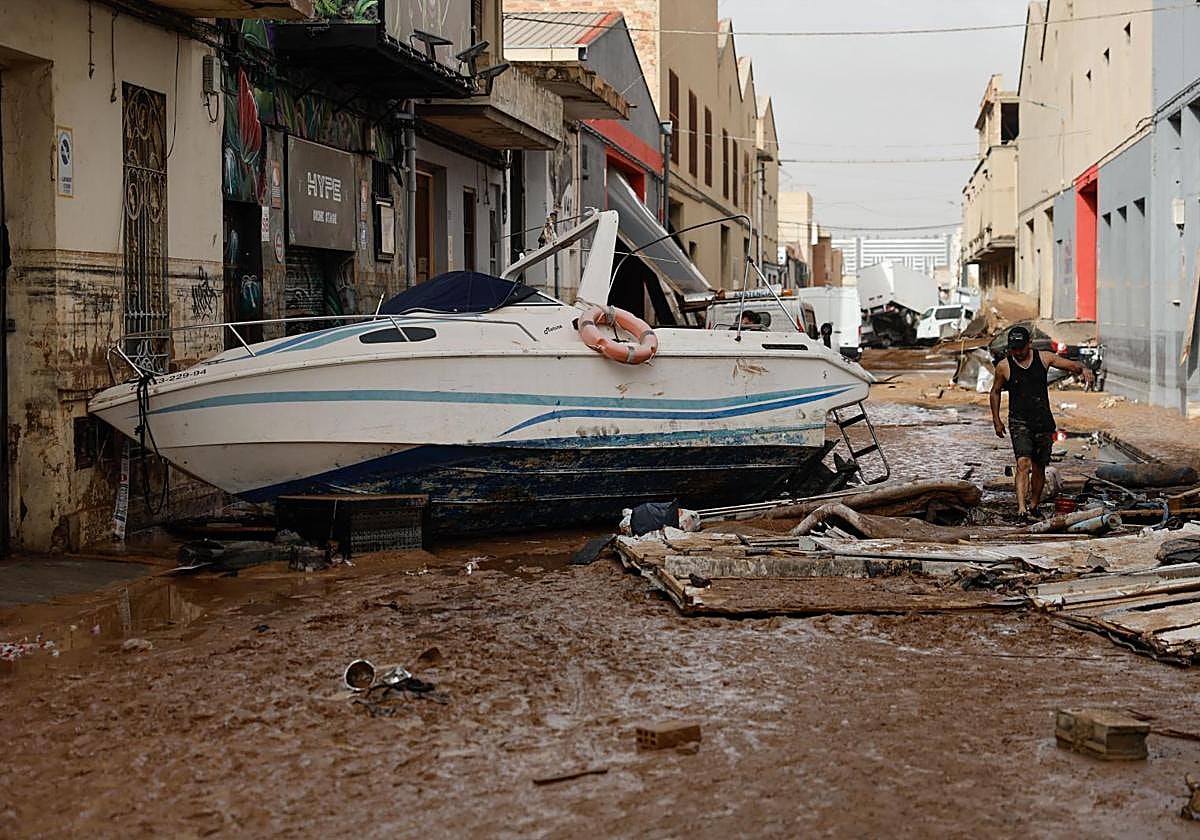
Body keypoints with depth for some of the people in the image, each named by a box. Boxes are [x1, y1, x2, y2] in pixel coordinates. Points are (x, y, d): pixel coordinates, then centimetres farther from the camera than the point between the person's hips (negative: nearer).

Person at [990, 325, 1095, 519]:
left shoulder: (1043, 357, 1)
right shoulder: (1004, 366, -2)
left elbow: (1071, 365, 4)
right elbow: (995, 392, 12)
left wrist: (1084, 369, -19)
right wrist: (996, 420, 10)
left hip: (1043, 422, 3)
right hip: (1019, 422, -3)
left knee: (1039, 468, 9)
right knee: (1023, 463, -20)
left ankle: (1033, 506, 27)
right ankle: (1021, 508, -27)